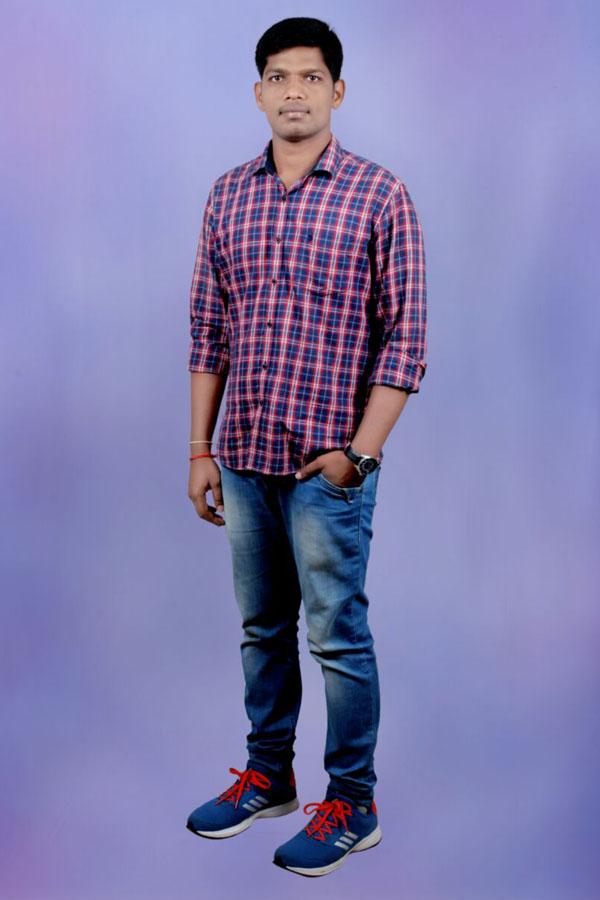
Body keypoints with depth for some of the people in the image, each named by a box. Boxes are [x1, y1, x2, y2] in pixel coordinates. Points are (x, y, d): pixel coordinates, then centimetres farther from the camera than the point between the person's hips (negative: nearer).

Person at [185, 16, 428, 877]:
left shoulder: (380, 195, -6)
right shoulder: (228, 196, 8)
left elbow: (404, 335, -8)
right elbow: (208, 328, 10)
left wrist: (360, 450, -13)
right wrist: (201, 447, 7)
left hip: (328, 462, -5)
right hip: (246, 457, 5)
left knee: (337, 636, 3)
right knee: (263, 629, 17)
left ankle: (351, 805, 18)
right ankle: (268, 775, 34)